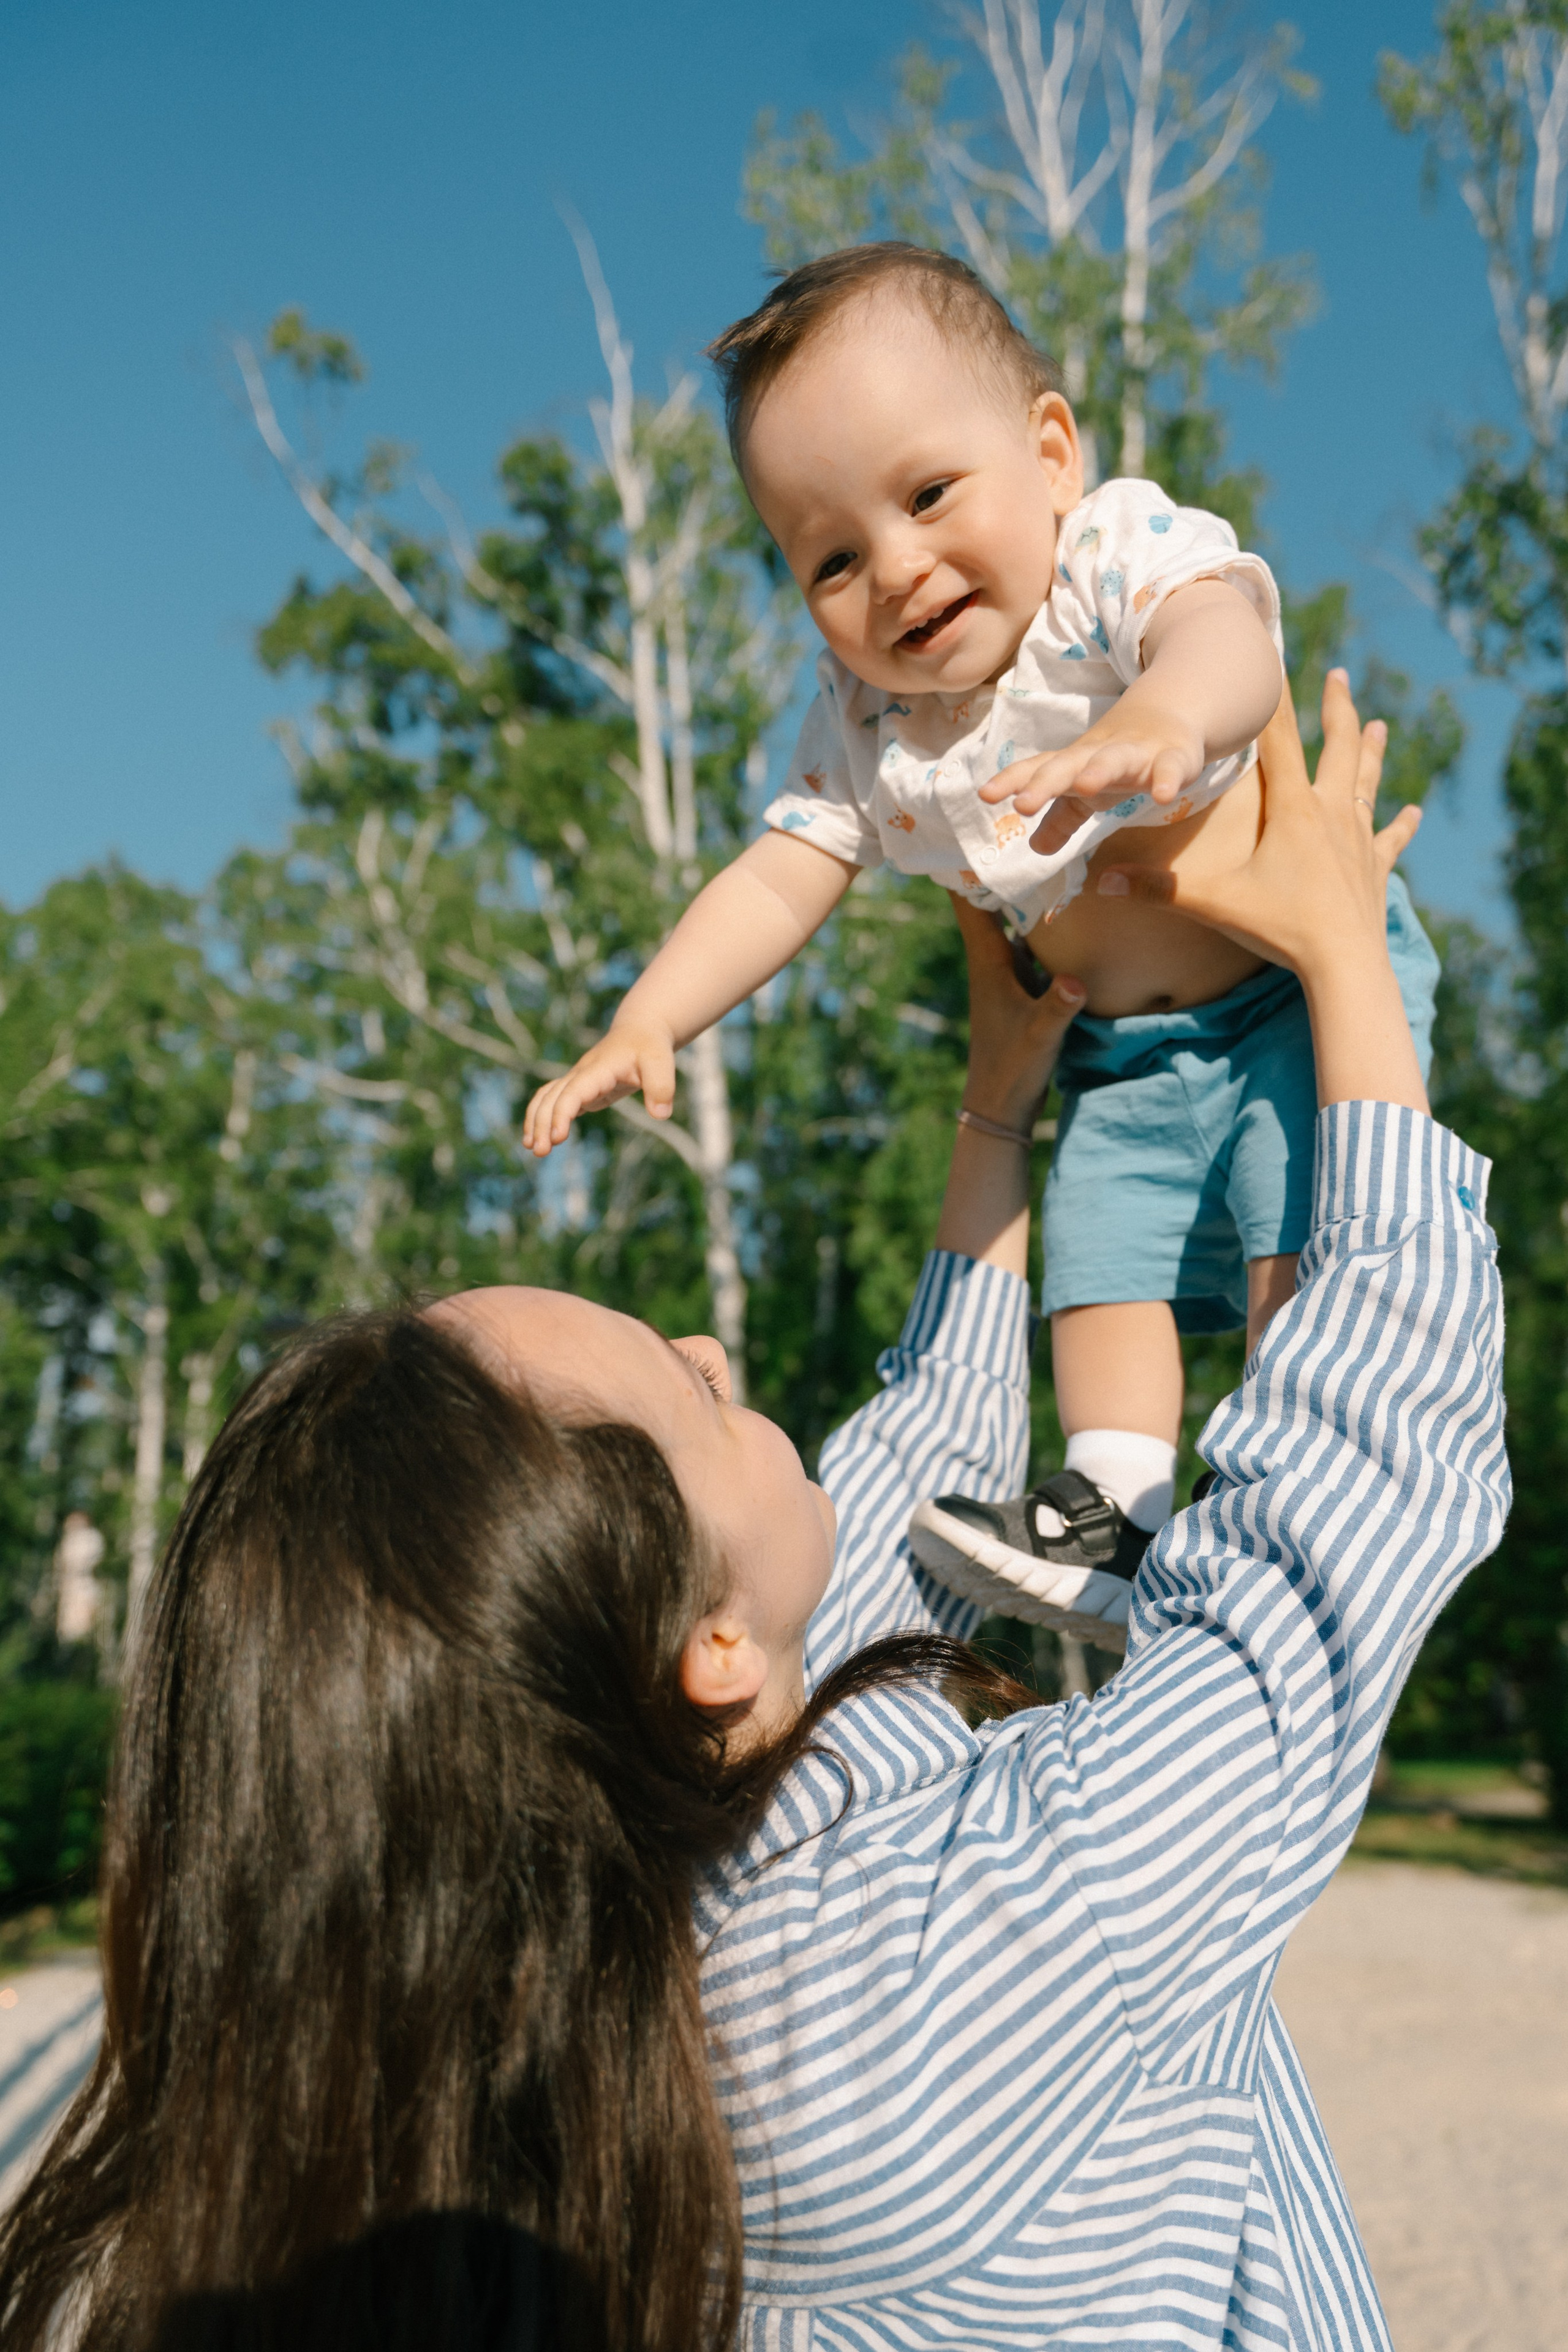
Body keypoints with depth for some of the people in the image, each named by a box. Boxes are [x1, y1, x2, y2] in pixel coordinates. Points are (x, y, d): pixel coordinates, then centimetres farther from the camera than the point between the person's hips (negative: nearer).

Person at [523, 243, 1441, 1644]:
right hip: (1125, 1056, 6)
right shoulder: (865, 728, -4)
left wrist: (1158, 722, -67)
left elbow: (1228, 637, -43)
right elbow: (776, 884, -3)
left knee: (1304, 1239, -18)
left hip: (1307, 978, -5)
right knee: (1096, 1261, -2)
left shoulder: (1129, 556, -21)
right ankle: (1114, 1520, 5)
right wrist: (643, 1027, -16)